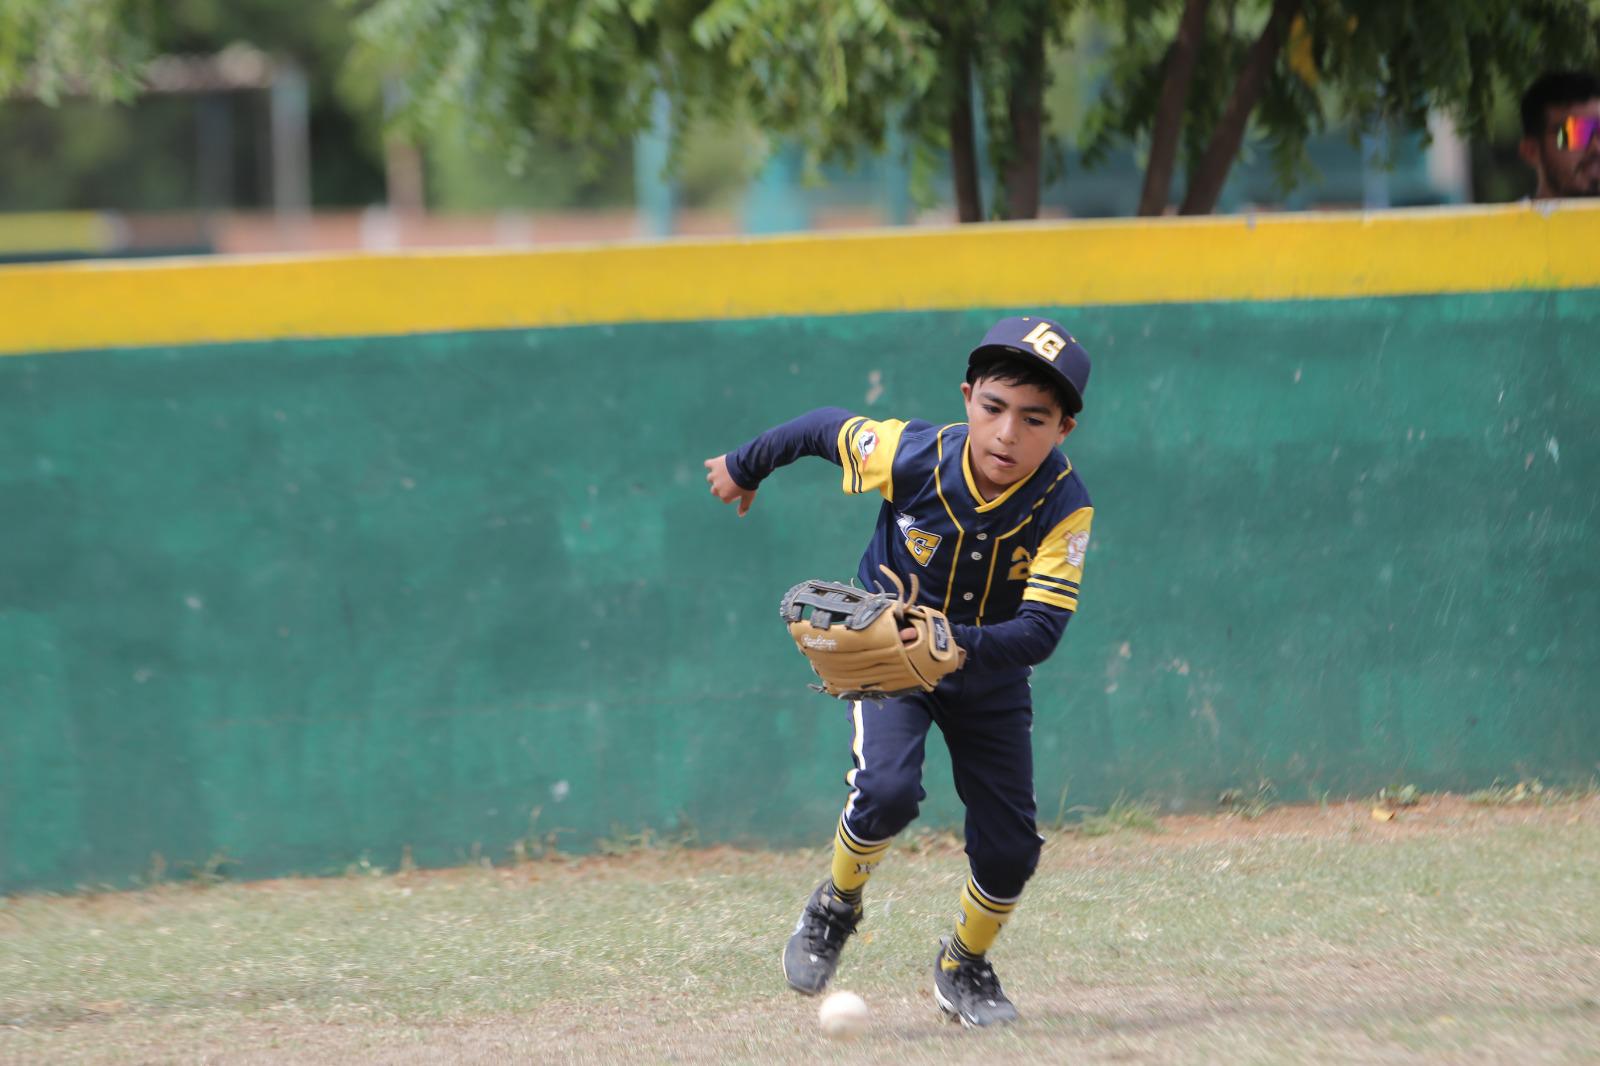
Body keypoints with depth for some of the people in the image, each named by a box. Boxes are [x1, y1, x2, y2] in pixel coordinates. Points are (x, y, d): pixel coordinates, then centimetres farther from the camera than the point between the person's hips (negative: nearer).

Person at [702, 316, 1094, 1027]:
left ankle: (963, 968, 29)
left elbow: (1042, 630, -34)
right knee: (887, 791, -27)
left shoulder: (1064, 508, -28)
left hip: (988, 670, 1)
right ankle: (835, 905, 4)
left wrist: (956, 646, -53)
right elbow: (826, 430, -7)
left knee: (1009, 848, -1)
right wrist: (745, 468, 11)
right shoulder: (910, 456, -28)